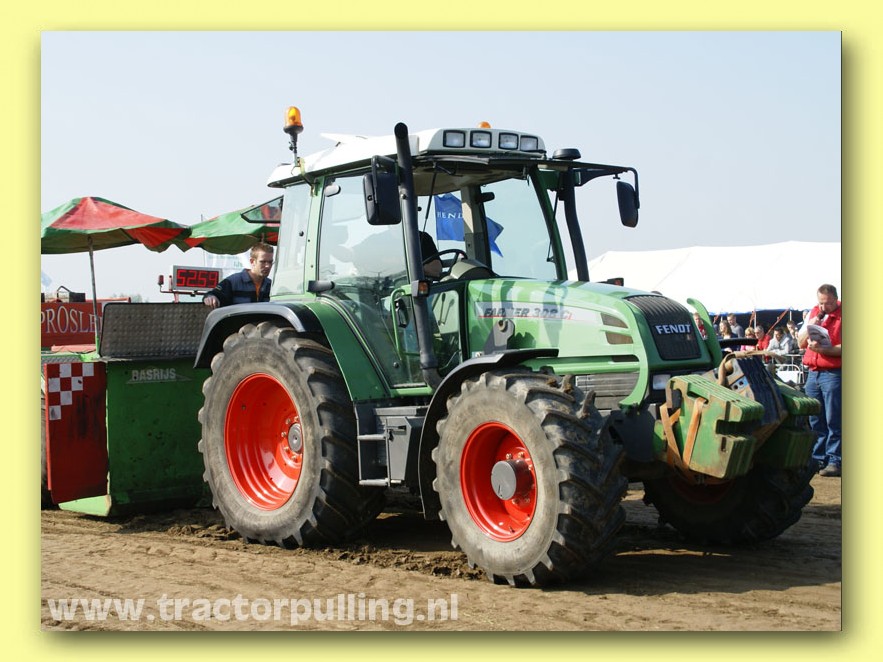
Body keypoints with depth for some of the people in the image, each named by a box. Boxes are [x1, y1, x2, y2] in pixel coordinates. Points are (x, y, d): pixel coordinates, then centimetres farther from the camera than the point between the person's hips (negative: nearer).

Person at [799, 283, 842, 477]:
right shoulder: (813, 313, 14)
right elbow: (801, 343, 17)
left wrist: (825, 349, -24)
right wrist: (810, 327, 0)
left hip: (833, 373, -6)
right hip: (812, 372, 6)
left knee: (833, 421, -4)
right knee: (815, 421, 9)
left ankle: (834, 461, 0)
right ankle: (817, 459, 17)